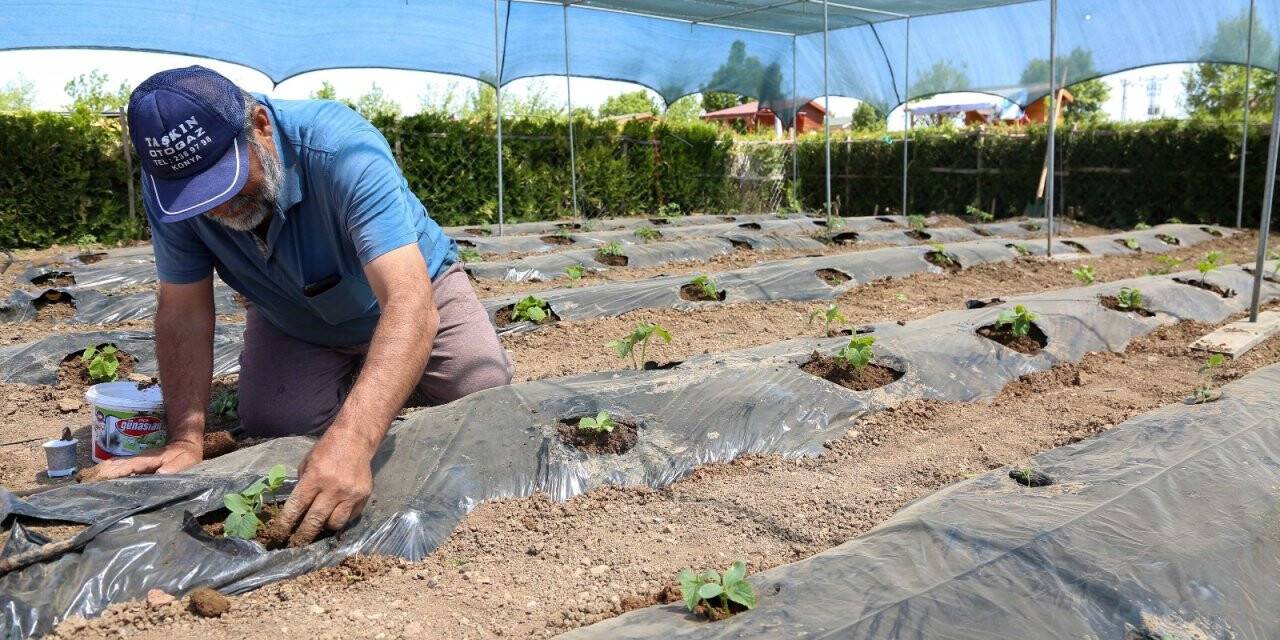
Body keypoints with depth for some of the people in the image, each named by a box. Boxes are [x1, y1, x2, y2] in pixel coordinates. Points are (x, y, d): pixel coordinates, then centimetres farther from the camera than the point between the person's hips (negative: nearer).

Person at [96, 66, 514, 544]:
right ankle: (350, 375, 17)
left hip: (406, 291, -2)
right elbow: (183, 312, -17)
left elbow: (411, 302, -50)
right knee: (272, 430, -16)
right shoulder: (168, 181, -25)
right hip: (292, 323, 3)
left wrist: (350, 441, -62)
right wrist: (186, 441, -29)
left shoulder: (343, 150, -40)